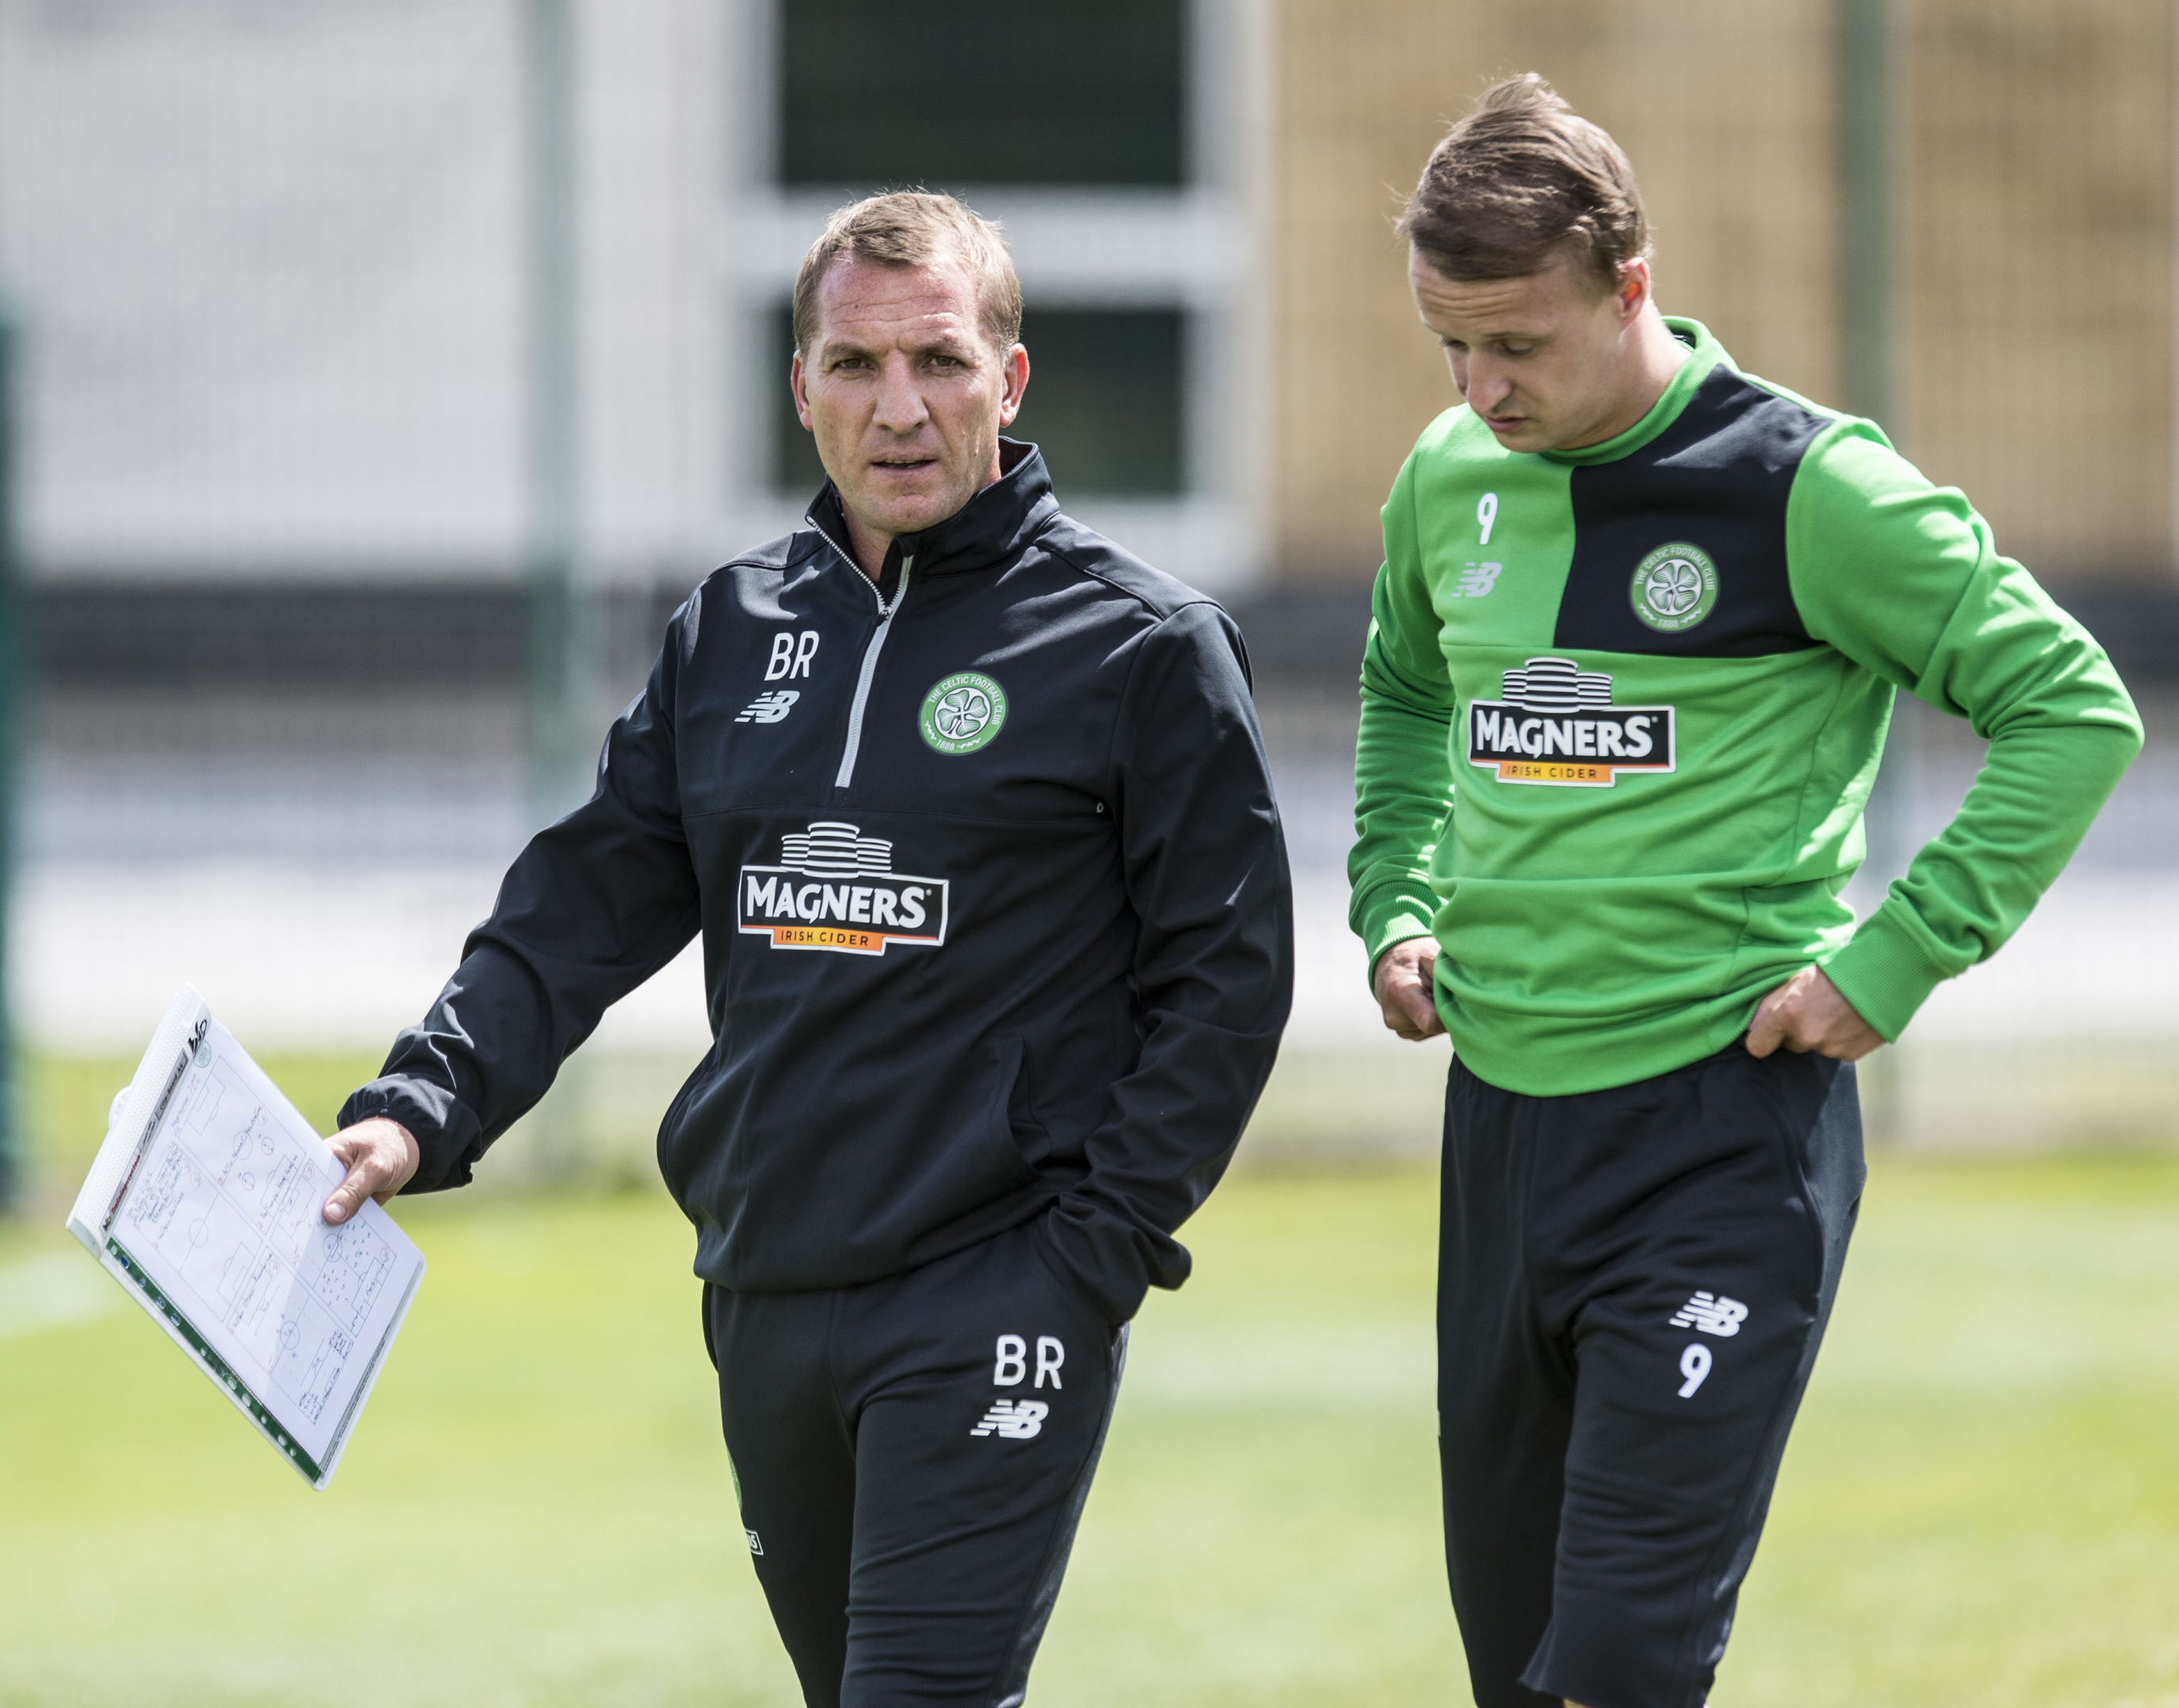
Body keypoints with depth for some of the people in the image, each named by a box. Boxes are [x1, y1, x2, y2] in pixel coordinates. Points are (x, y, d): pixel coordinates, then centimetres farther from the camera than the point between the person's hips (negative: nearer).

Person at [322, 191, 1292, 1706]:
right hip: (766, 1292, 6)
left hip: (994, 1298, -6)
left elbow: (1225, 973, -4)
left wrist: (1099, 1242, -11)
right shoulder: (731, 635, 11)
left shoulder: (1141, 646, -4)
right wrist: (419, 1111, -3)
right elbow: (586, 903, 12)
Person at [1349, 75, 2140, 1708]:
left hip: (1723, 1132, -6)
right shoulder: (1451, 479, 7)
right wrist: (1399, 906, 13)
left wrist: (1892, 961, -13)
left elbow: (2076, 711, -9)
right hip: (1502, 1110, 6)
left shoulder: (1808, 490, -11)